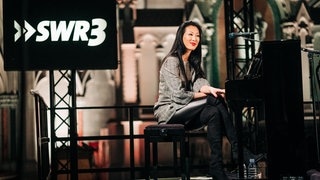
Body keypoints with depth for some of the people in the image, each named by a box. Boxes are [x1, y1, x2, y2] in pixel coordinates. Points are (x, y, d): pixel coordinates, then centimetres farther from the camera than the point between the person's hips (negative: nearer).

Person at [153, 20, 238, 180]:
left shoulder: (192, 62, 15)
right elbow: (178, 95, -19)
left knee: (213, 113, -25)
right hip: (169, 111, -7)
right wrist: (209, 96, -13)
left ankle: (216, 167, -28)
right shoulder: (171, 61, -11)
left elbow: (200, 85, -2)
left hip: (184, 114, 7)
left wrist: (210, 89, -26)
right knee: (215, 101, -26)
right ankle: (237, 148, -26)